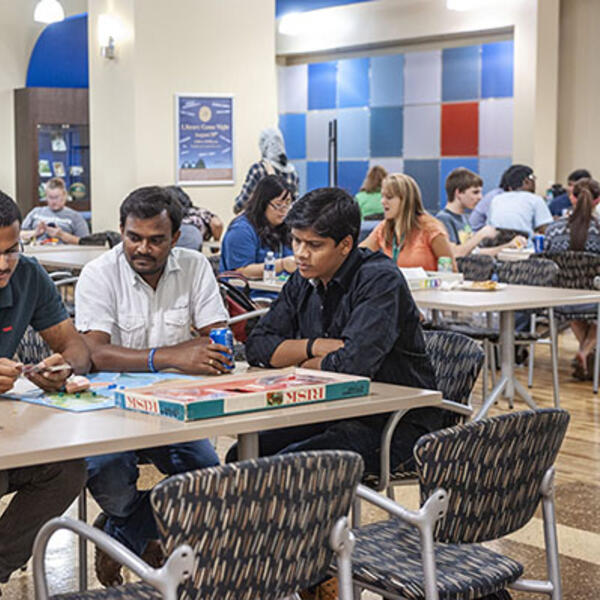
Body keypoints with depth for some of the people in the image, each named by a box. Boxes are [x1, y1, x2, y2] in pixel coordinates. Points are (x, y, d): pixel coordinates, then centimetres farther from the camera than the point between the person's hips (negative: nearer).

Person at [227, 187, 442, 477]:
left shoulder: (380, 281, -17)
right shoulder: (304, 281, 7)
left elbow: (353, 363, -29)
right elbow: (257, 346, 5)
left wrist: (306, 365, -9)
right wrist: (315, 346, -12)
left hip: (396, 422, -7)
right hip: (333, 414, 8)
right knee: (242, 456, -8)